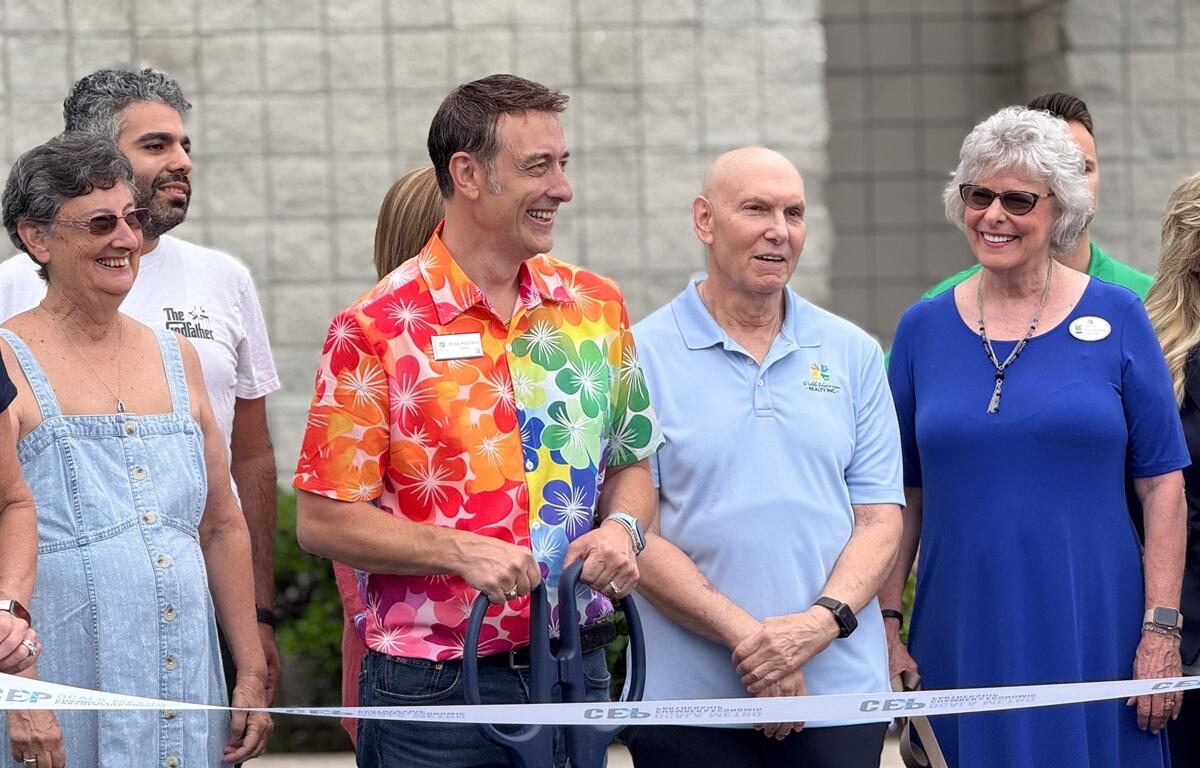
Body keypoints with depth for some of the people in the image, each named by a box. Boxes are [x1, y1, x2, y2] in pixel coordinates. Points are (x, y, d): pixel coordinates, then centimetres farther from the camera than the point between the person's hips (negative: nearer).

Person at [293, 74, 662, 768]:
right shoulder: (377, 328, -7)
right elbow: (323, 520, -8)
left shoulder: (597, 308, 9)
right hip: (432, 685, -4)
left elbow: (630, 464, 18)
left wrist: (622, 527, -4)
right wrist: (460, 551, -19)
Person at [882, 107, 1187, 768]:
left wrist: (1160, 628, -7)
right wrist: (884, 628, 2)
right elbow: (901, 496, 9)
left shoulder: (1116, 318, 1)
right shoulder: (922, 329, 7)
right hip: (962, 638, 2)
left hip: (1092, 633, -1)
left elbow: (1162, 485, 0)